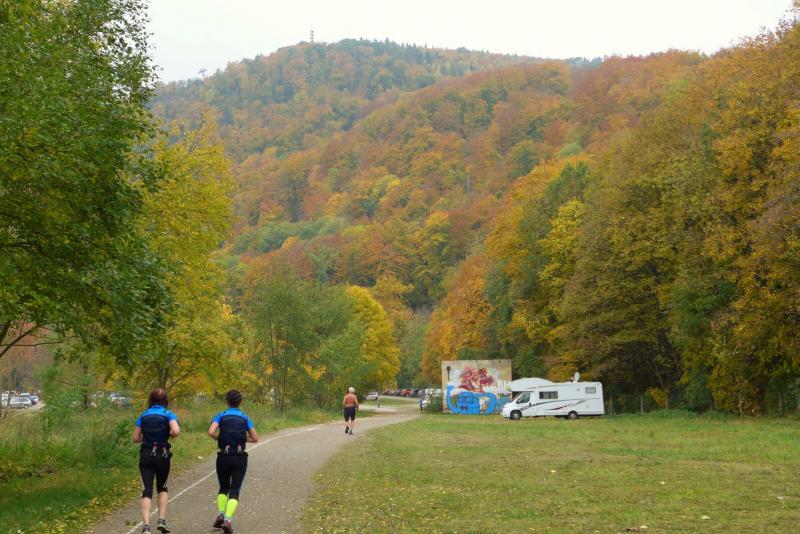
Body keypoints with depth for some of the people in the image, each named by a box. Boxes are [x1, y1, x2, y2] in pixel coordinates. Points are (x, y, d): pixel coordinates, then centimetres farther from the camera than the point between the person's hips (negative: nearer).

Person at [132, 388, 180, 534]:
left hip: (146, 455, 1)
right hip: (162, 455, -1)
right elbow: (176, 431, -19)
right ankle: (162, 520, 8)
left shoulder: (143, 415, 6)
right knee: (162, 487, 20)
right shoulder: (168, 415, -2)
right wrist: (169, 435, 2)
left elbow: (135, 438, 5)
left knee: (146, 490, -2)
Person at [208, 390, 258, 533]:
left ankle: (220, 514, 4)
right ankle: (228, 519, -14)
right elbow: (255, 438, 3)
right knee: (235, 490, 3)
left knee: (223, 488, 21)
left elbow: (211, 432, -15)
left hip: (223, 457, 1)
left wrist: (220, 438, 5)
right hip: (240, 457, 0)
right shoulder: (245, 418, 5)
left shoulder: (221, 416, 2)